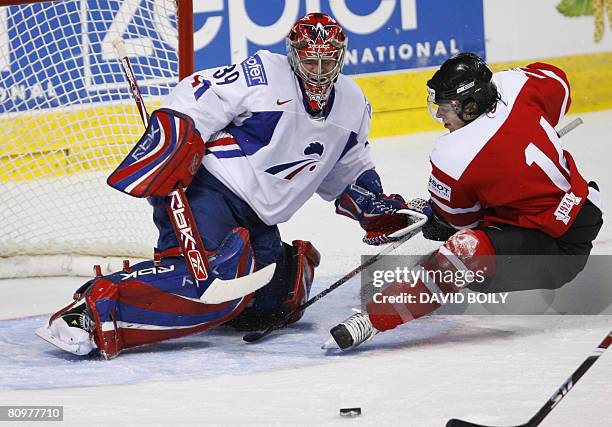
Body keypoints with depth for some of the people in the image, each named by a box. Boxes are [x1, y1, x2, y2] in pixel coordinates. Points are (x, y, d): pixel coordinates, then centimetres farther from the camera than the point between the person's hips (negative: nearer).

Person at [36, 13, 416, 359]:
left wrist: (379, 209, 11)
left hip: (257, 222, 8)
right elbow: (189, 103, -13)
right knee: (207, 280, -32)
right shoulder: (261, 75, -11)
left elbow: (350, 173, 26)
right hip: (209, 188, -8)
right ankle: (95, 308, -35)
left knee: (269, 306, 0)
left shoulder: (353, 106, 12)